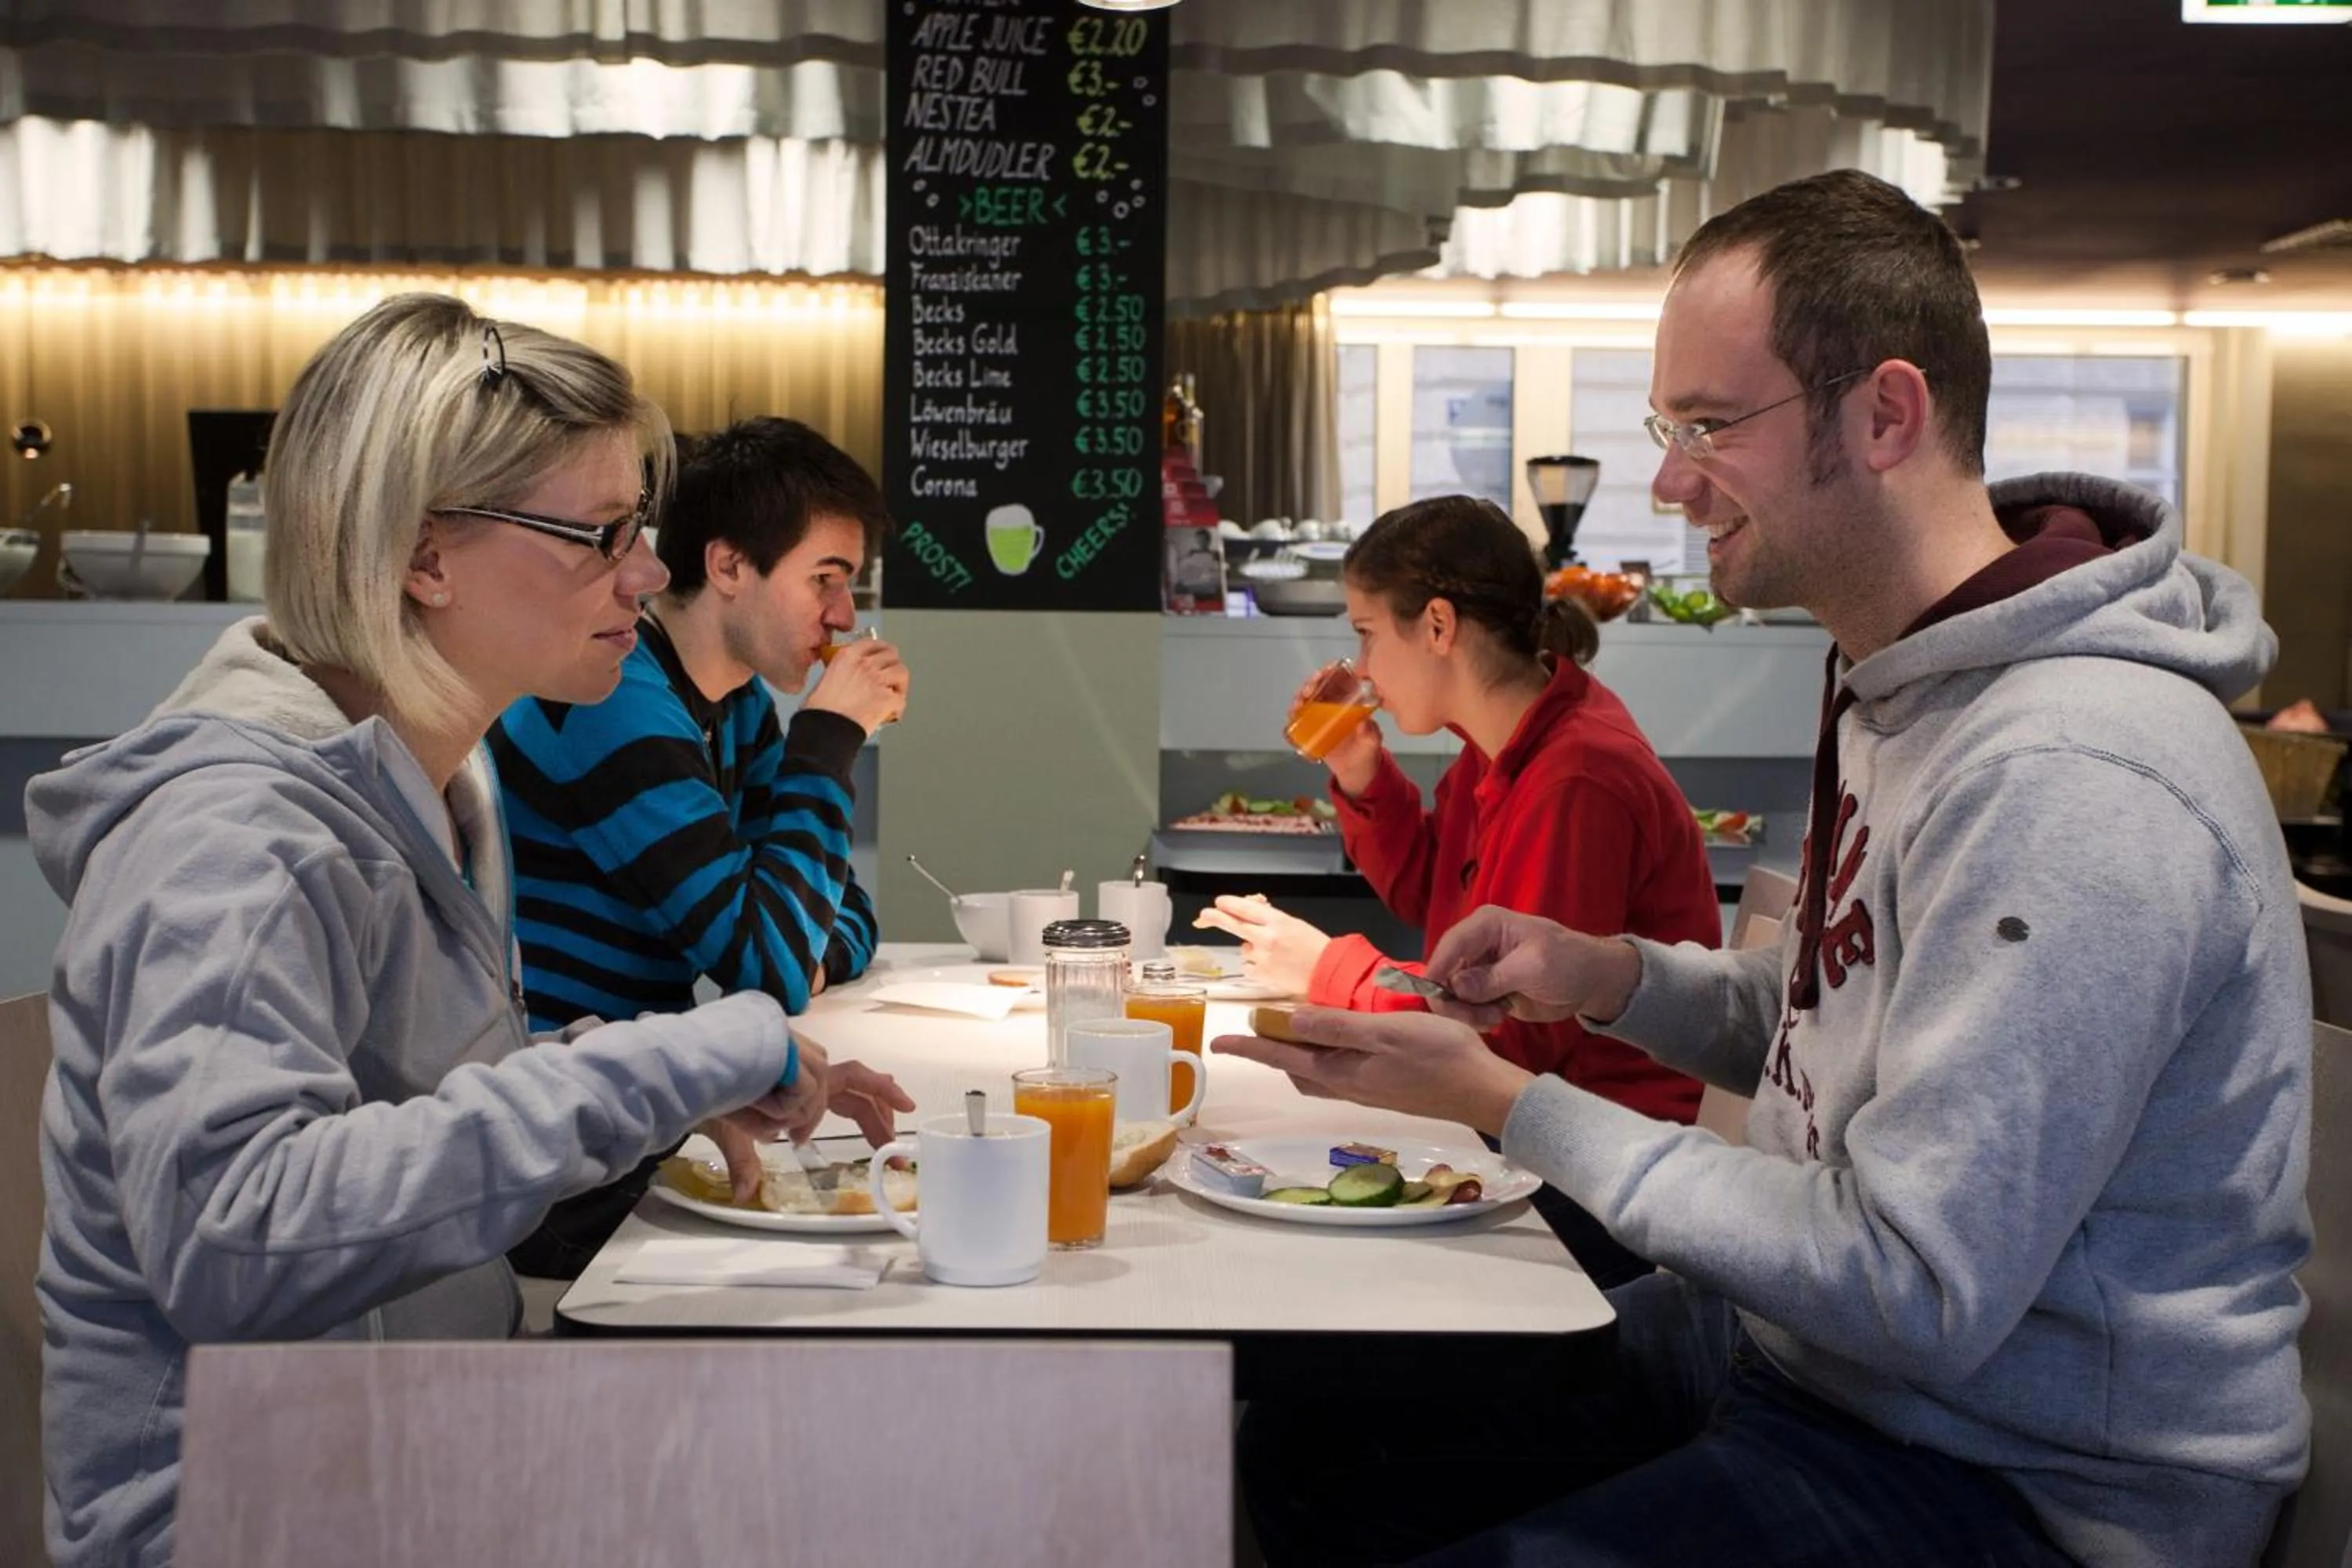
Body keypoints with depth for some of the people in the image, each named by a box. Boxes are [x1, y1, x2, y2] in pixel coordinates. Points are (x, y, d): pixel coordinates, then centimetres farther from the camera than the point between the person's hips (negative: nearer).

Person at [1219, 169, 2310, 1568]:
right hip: (1802, 1348, 9)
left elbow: (1915, 1293, -27)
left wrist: (1505, 1104, -21)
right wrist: (1616, 979, -3)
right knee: (1310, 1441, 6)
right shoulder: (1907, 677, 5)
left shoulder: (2068, 783, -28)